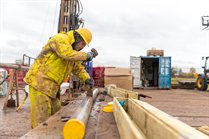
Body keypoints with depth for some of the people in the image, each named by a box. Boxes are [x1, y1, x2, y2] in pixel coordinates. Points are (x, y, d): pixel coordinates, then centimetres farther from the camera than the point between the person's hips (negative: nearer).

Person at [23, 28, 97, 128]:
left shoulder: (73, 51, 17)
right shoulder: (60, 39, -12)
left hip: (52, 87, 9)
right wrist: (87, 55, -18)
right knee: (41, 119, -6)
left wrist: (87, 79, 0)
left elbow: (78, 68, 18)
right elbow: (68, 55, -30)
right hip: (39, 82, -9)